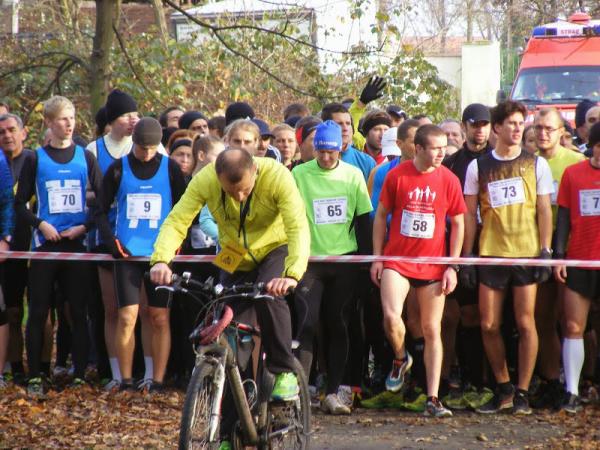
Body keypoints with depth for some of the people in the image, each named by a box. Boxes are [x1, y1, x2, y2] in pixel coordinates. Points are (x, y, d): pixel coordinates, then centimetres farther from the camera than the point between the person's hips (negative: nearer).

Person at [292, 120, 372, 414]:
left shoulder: (353, 175, 4)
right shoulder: (299, 174, -2)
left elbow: (363, 219, 8)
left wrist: (366, 257, 4)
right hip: (310, 258, -2)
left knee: (338, 326, 5)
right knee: (307, 324, -12)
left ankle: (332, 393, 9)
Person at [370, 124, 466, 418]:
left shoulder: (448, 180, -1)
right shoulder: (396, 175, -3)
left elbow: (458, 224, 4)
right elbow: (381, 215, 6)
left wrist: (452, 266, -1)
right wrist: (377, 257, 2)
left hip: (433, 265, 1)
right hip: (396, 260, -1)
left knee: (432, 331, 3)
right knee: (391, 317, -21)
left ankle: (433, 399, 7)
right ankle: (400, 359, 13)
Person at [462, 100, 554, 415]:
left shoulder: (536, 164, 6)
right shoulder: (478, 167, 7)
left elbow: (544, 210, 5)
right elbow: (470, 214, 9)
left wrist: (545, 250, -4)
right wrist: (467, 256, 3)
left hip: (527, 254, -1)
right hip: (491, 255, 1)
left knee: (525, 323, -3)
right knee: (489, 325, 0)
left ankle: (522, 393, 6)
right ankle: (503, 390, 16)